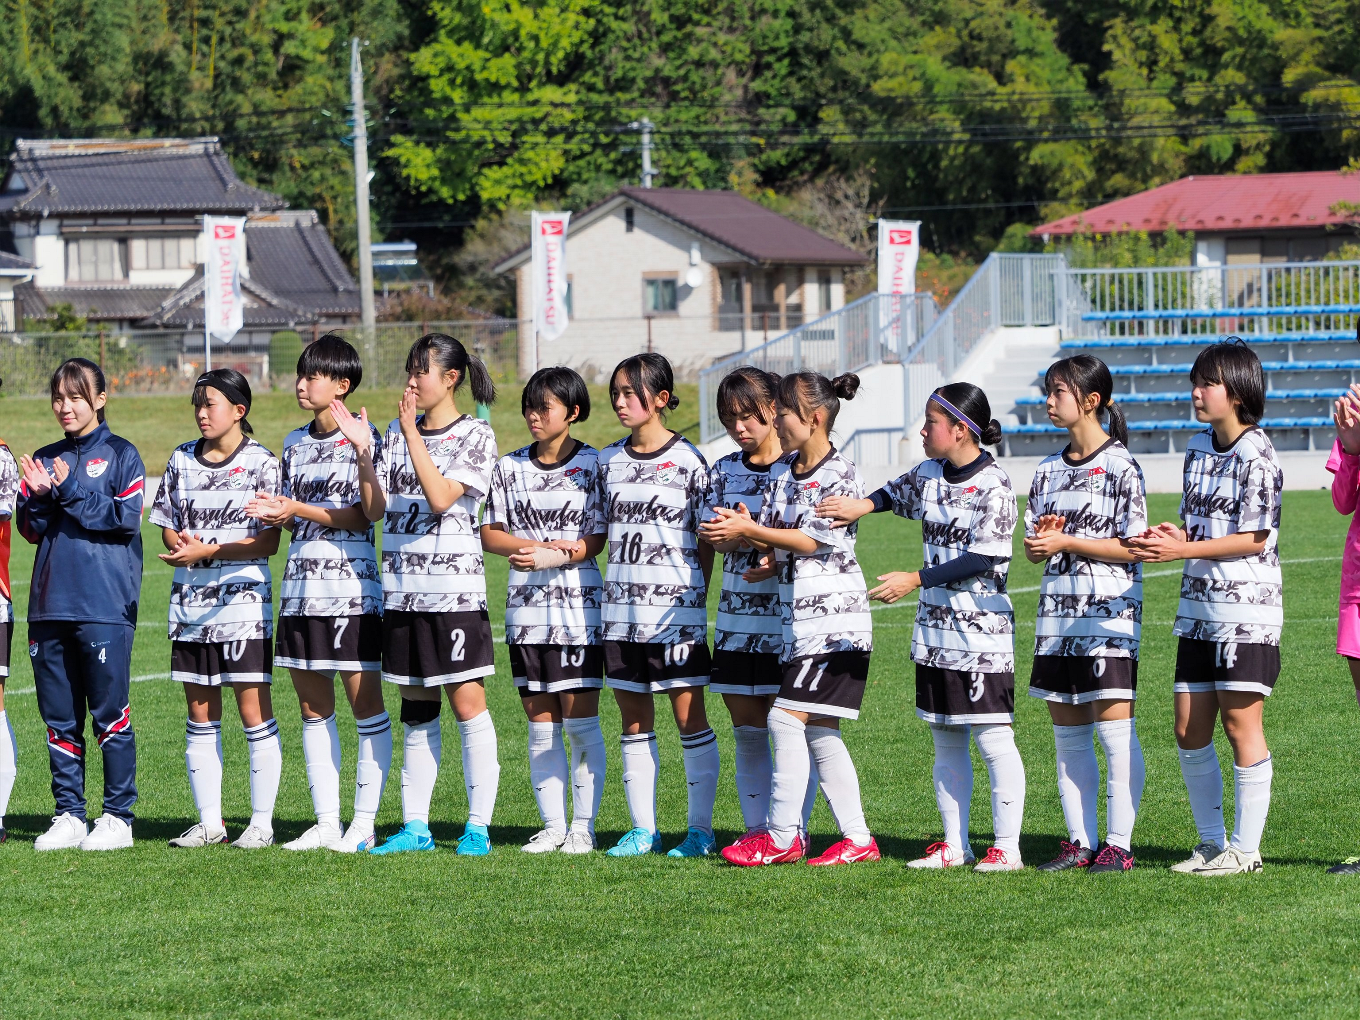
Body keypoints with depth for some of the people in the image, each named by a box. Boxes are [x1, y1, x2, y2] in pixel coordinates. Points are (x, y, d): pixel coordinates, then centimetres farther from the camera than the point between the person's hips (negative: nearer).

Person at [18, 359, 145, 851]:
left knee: (110, 713, -4)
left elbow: (126, 518, -9)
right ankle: (69, 815, 13)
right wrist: (39, 497, -9)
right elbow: (30, 529, 11)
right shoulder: (44, 459, 15)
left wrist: (71, 492, -13)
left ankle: (118, 816, 1)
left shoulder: (120, 455, 2)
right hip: (50, 604, 5)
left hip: (105, 606, -5)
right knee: (59, 716, 6)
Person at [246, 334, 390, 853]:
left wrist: (299, 510, -16)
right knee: (313, 707, 7)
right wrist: (277, 513, -3)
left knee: (364, 702, -4)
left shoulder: (364, 438, -5)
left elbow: (362, 516, -10)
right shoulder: (296, 443, 15)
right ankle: (326, 822, 11)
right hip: (301, 586, 7)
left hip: (351, 585, -7)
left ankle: (364, 822, -1)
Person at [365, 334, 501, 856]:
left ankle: (478, 826, -2)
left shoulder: (475, 435, -2)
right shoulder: (397, 432, 12)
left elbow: (441, 497, -15)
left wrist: (413, 433, -14)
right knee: (416, 709, 9)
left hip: (454, 587, -5)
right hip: (403, 587, 5)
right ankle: (416, 826, 12)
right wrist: (362, 451, -5)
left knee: (467, 702, -5)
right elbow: (375, 508, 7)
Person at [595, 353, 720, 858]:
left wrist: (697, 600, -4)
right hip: (621, 607, 5)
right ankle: (643, 828, 13)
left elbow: (706, 541, -1)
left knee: (690, 716, -2)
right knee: (634, 720, 7)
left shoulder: (687, 460, -3)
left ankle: (701, 829, 2)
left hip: (675, 608, -5)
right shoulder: (609, 461, 10)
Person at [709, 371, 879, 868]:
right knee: (820, 732, 7)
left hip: (833, 617, -9)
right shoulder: (782, 471, 14)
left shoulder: (841, 475, -11)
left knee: (788, 718, -12)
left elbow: (811, 540, -15)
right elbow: (768, 530, 10)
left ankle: (782, 837, -6)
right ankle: (857, 839, 11)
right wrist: (733, 526, -11)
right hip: (798, 617, 9)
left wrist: (747, 530, -15)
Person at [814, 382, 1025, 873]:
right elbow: (894, 493, 30)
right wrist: (862, 506, 9)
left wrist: (915, 580, -18)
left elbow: (981, 559, -18)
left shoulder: (993, 486, -13)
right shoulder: (928, 475, 9)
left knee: (993, 738, -6)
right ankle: (954, 845, 17)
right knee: (945, 740, 11)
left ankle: (1006, 848, -2)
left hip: (982, 632, -8)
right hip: (934, 630, 8)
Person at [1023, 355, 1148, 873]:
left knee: (1115, 731, -7)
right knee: (1067, 735, 7)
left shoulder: (1120, 466, -6)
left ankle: (1118, 844, -5)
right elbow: (1033, 548, 17)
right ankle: (1080, 841, 12)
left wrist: (1067, 542, -14)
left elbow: (1131, 547, -10)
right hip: (1058, 612, 7)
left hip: (1108, 613, -7)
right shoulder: (1049, 470, 14)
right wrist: (1040, 539, -6)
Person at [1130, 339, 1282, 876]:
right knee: (1189, 729, 7)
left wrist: (1183, 549, -18)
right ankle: (1212, 843, 17)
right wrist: (1175, 536, -3)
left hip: (1247, 605, -8)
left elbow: (1254, 538, -15)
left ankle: (1245, 847, 2)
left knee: (1241, 724, -4)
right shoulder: (1198, 448, 13)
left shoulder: (1256, 455, -12)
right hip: (1198, 605, 8)